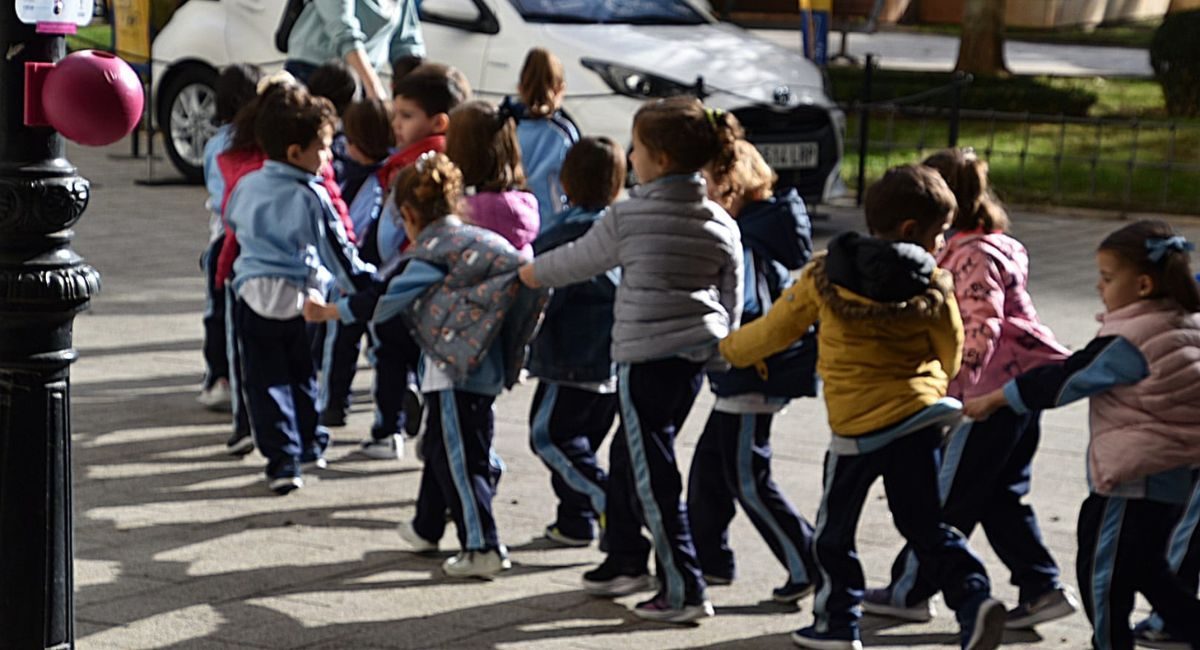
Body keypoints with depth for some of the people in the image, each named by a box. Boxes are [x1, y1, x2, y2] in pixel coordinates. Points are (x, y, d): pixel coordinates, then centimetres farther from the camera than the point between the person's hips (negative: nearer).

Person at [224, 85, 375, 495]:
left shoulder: (247, 186, 5)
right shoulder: (311, 197, -11)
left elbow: (230, 221, 24)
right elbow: (336, 250, -9)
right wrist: (366, 283, 0)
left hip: (253, 293, 2)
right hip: (298, 295, -2)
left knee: (266, 380, 3)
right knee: (301, 376, 18)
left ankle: (282, 459, -6)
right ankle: (308, 445, 29)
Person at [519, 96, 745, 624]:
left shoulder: (628, 216, -12)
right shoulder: (721, 225, 4)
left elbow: (577, 259, 2)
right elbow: (732, 300, 10)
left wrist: (526, 272, 19)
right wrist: (720, 351, 23)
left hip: (646, 355, -7)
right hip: (694, 353, 7)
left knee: (652, 473, -1)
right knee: (628, 456, 22)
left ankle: (684, 590, -1)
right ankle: (625, 560, 34)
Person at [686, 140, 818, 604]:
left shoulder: (746, 238, -20)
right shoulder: (763, 227, 9)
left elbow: (744, 309, -28)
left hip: (754, 376, -10)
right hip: (746, 377, 10)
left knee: (747, 477, -1)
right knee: (710, 462, 17)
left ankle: (808, 565, 6)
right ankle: (710, 559, 28)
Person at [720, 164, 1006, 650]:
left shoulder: (824, 276, -3)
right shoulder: (933, 287, -3)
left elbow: (779, 327, 7)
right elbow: (951, 353, 9)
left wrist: (730, 350, 25)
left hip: (856, 423, -1)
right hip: (919, 416, 1)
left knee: (834, 529, 14)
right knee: (925, 527, 10)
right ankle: (974, 599, -6)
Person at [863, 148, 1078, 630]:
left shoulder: (974, 254, -16)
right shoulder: (992, 246, 14)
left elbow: (981, 327, -25)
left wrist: (955, 388, -28)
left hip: (996, 388, -10)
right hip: (1021, 383, 10)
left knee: (951, 494, 1)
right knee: (1001, 496, 14)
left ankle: (909, 591, 11)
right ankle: (1041, 589, 12)